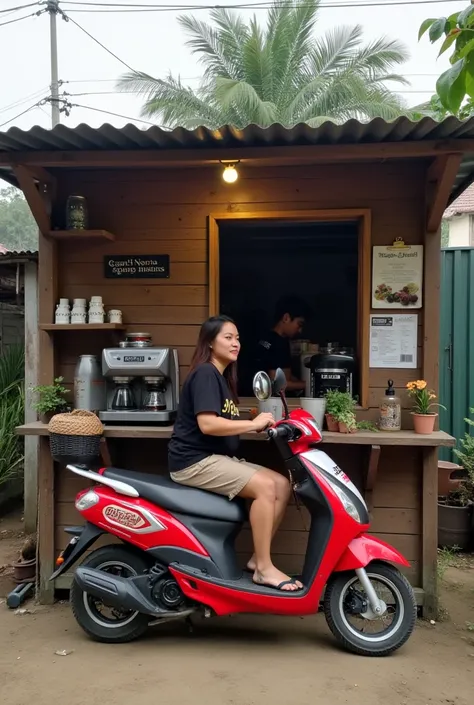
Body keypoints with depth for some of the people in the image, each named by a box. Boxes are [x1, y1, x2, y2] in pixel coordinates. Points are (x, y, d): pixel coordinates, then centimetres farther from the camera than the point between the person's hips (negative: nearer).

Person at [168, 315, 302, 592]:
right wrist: (253, 423, -18)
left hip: (216, 458, 10)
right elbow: (207, 424, -25)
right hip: (194, 461, -9)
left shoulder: (222, 377, 18)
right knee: (265, 486, -24)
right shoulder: (205, 373, -12)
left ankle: (258, 558, 5)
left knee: (283, 484, -1)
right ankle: (264, 568, -12)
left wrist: (258, 426, -1)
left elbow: (225, 426, 13)